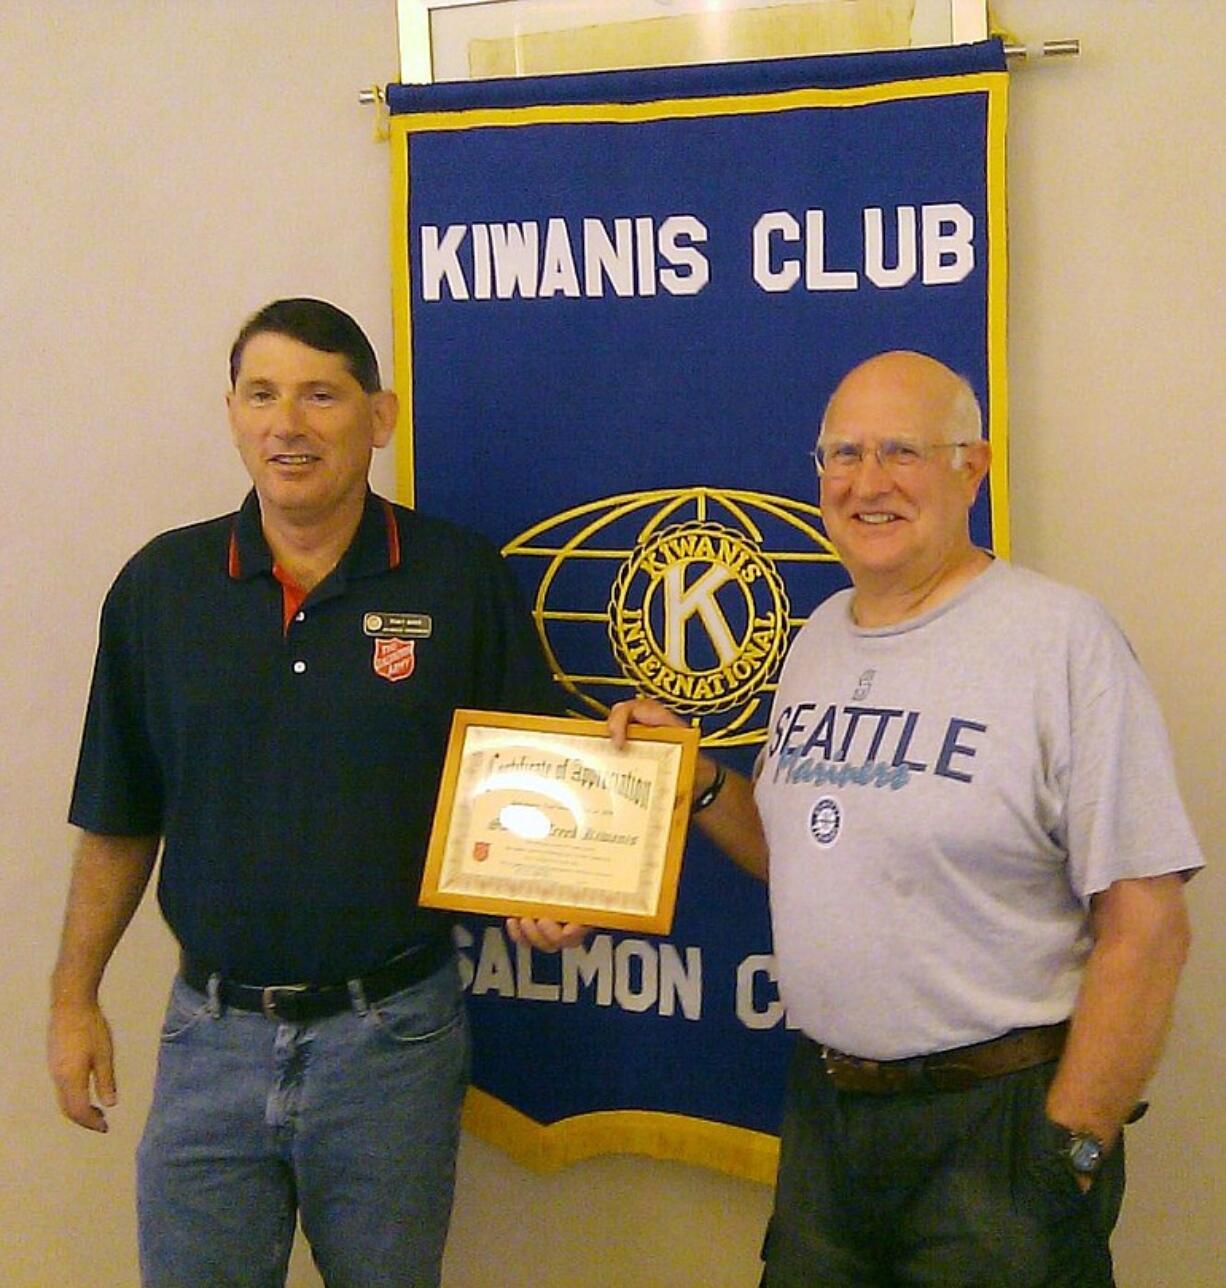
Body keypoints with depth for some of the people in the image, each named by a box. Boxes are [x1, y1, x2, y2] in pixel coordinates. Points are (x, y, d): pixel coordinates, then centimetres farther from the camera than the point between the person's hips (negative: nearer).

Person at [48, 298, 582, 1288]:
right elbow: (119, 820, 8)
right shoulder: (160, 585, 1)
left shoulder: (461, 580, -5)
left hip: (394, 1033, -1)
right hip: (212, 1031, 2)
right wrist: (75, 997, 7)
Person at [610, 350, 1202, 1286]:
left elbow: (1146, 928, -16)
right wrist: (697, 778, 2)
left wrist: (1071, 1150, -16)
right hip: (822, 1104, 7)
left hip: (995, 1115, -6)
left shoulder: (1060, 636, -15)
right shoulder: (818, 637, 8)